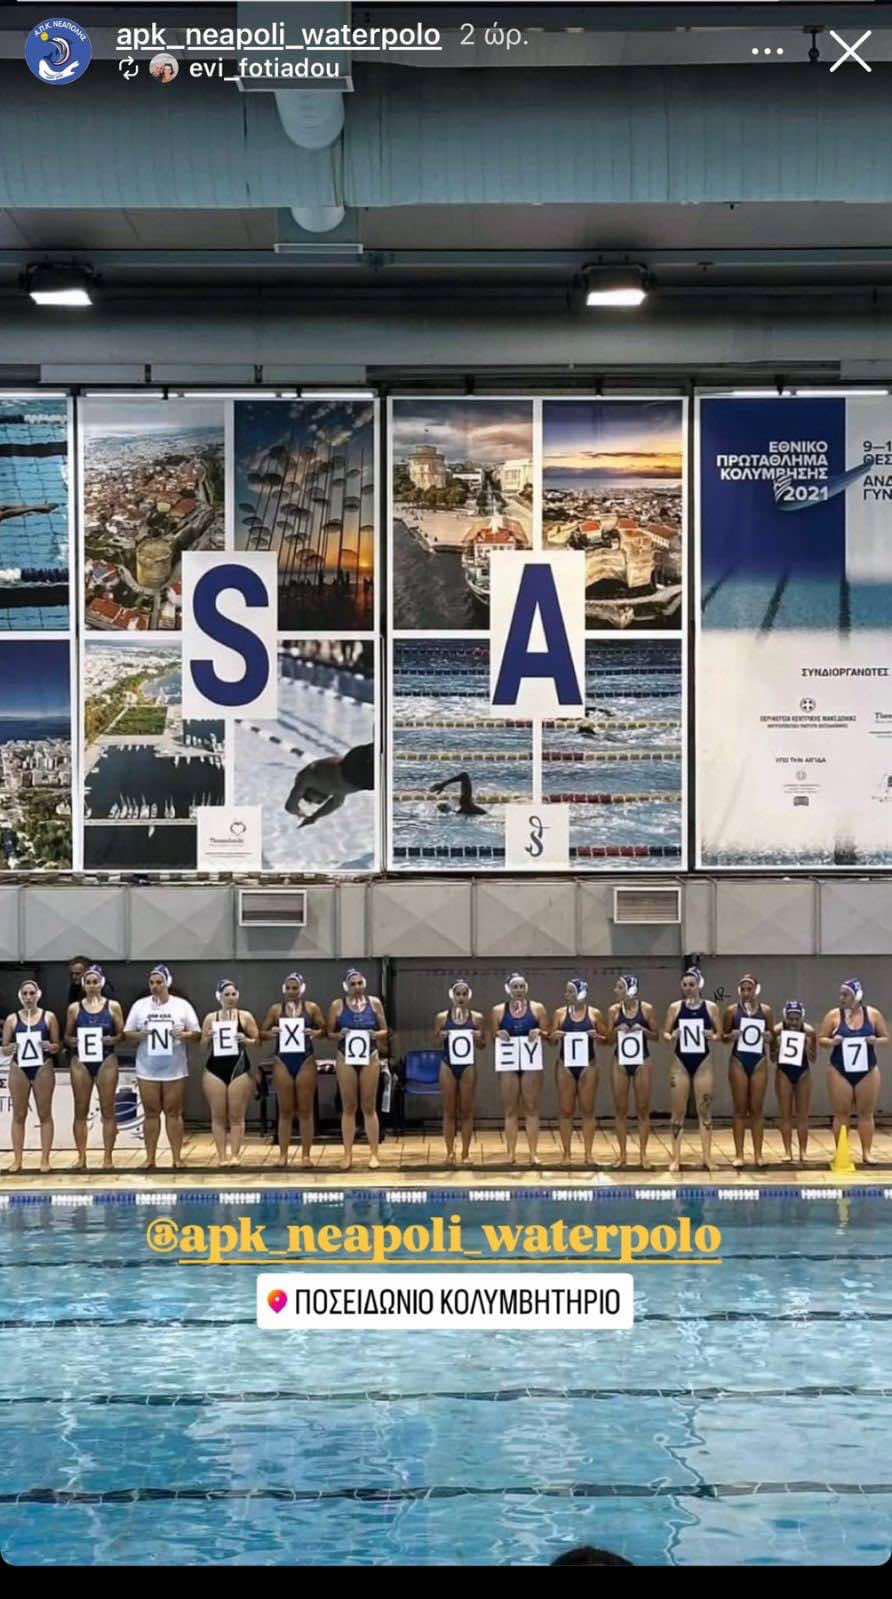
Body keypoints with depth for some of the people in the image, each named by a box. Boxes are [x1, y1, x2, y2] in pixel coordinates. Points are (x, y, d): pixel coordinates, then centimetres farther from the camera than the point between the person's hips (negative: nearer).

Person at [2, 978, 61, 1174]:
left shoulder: (48, 1017, 4)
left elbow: (57, 1046, 7)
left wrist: (50, 1047, -15)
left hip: (43, 1068, -1)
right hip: (19, 1069, 1)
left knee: (45, 1114, 0)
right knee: (19, 1115, 3)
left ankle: (45, 1158, 3)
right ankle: (17, 1159, 7)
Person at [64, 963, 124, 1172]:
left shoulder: (113, 1006, 4)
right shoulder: (74, 1008, 6)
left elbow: (122, 1034, 4)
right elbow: (67, 1036, 10)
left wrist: (111, 1040, -16)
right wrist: (73, 1041, -12)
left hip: (106, 1060, -1)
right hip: (80, 1061, 1)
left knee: (108, 1110, 0)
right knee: (80, 1111, 2)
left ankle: (107, 1157, 4)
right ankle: (81, 1157, 7)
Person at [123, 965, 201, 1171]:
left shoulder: (182, 1005, 2)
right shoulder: (140, 1006, 6)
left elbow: (197, 1034, 3)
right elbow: (127, 1033, 7)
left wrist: (183, 1035, -17)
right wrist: (139, 1035, -14)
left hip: (174, 1069, -1)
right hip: (147, 1070, 1)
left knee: (173, 1112, 2)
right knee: (151, 1113, 5)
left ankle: (177, 1157, 6)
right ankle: (150, 1157, 9)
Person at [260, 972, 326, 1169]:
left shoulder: (311, 1008, 3)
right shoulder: (275, 1009, 5)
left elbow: (325, 1029, 4)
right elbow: (262, 1033, 7)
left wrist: (315, 1033, -18)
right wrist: (271, 1033, -14)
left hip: (305, 1061, -1)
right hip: (283, 1061, 1)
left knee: (305, 1110, 2)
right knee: (285, 1110, 4)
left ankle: (306, 1154, 7)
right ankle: (283, 1154, 8)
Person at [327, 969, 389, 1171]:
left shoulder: (374, 1003, 3)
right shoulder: (338, 1005, 0)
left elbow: (385, 1030, 8)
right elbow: (329, 1033, 4)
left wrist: (376, 1034, -14)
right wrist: (340, 1035, -17)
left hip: (369, 1057, 0)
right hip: (346, 1058, 0)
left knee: (369, 1107, 4)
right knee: (348, 1108, 4)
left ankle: (373, 1154, 8)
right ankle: (347, 1155, 8)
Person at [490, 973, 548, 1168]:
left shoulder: (537, 1008, 4)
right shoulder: (499, 1011, 5)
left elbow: (549, 1035, 6)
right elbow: (491, 1038, 10)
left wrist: (539, 1033, -14)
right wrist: (498, 1035, -12)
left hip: (532, 1063, -1)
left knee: (531, 1109, 0)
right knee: (510, 1110, 3)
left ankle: (533, 1153, 3)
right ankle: (511, 1153, 6)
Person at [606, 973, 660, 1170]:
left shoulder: (647, 1009, -4)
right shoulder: (614, 1010, 1)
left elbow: (656, 1035, 2)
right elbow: (609, 1040, 4)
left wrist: (643, 1030, -16)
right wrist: (617, 1030, -16)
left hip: (642, 1062, -2)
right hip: (620, 1062, 2)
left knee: (643, 1109, 2)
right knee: (621, 1110, 3)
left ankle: (643, 1154, 9)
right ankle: (622, 1154, 10)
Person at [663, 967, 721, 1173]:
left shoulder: (711, 1007, 1)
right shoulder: (675, 1007, 2)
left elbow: (720, 1034, 5)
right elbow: (664, 1033, 5)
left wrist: (713, 1036, -17)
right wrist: (671, 1037, -16)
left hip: (703, 1062, 0)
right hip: (681, 1062, 0)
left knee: (705, 1110, 1)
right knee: (677, 1111, 1)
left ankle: (707, 1157, 8)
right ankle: (676, 1158, 7)